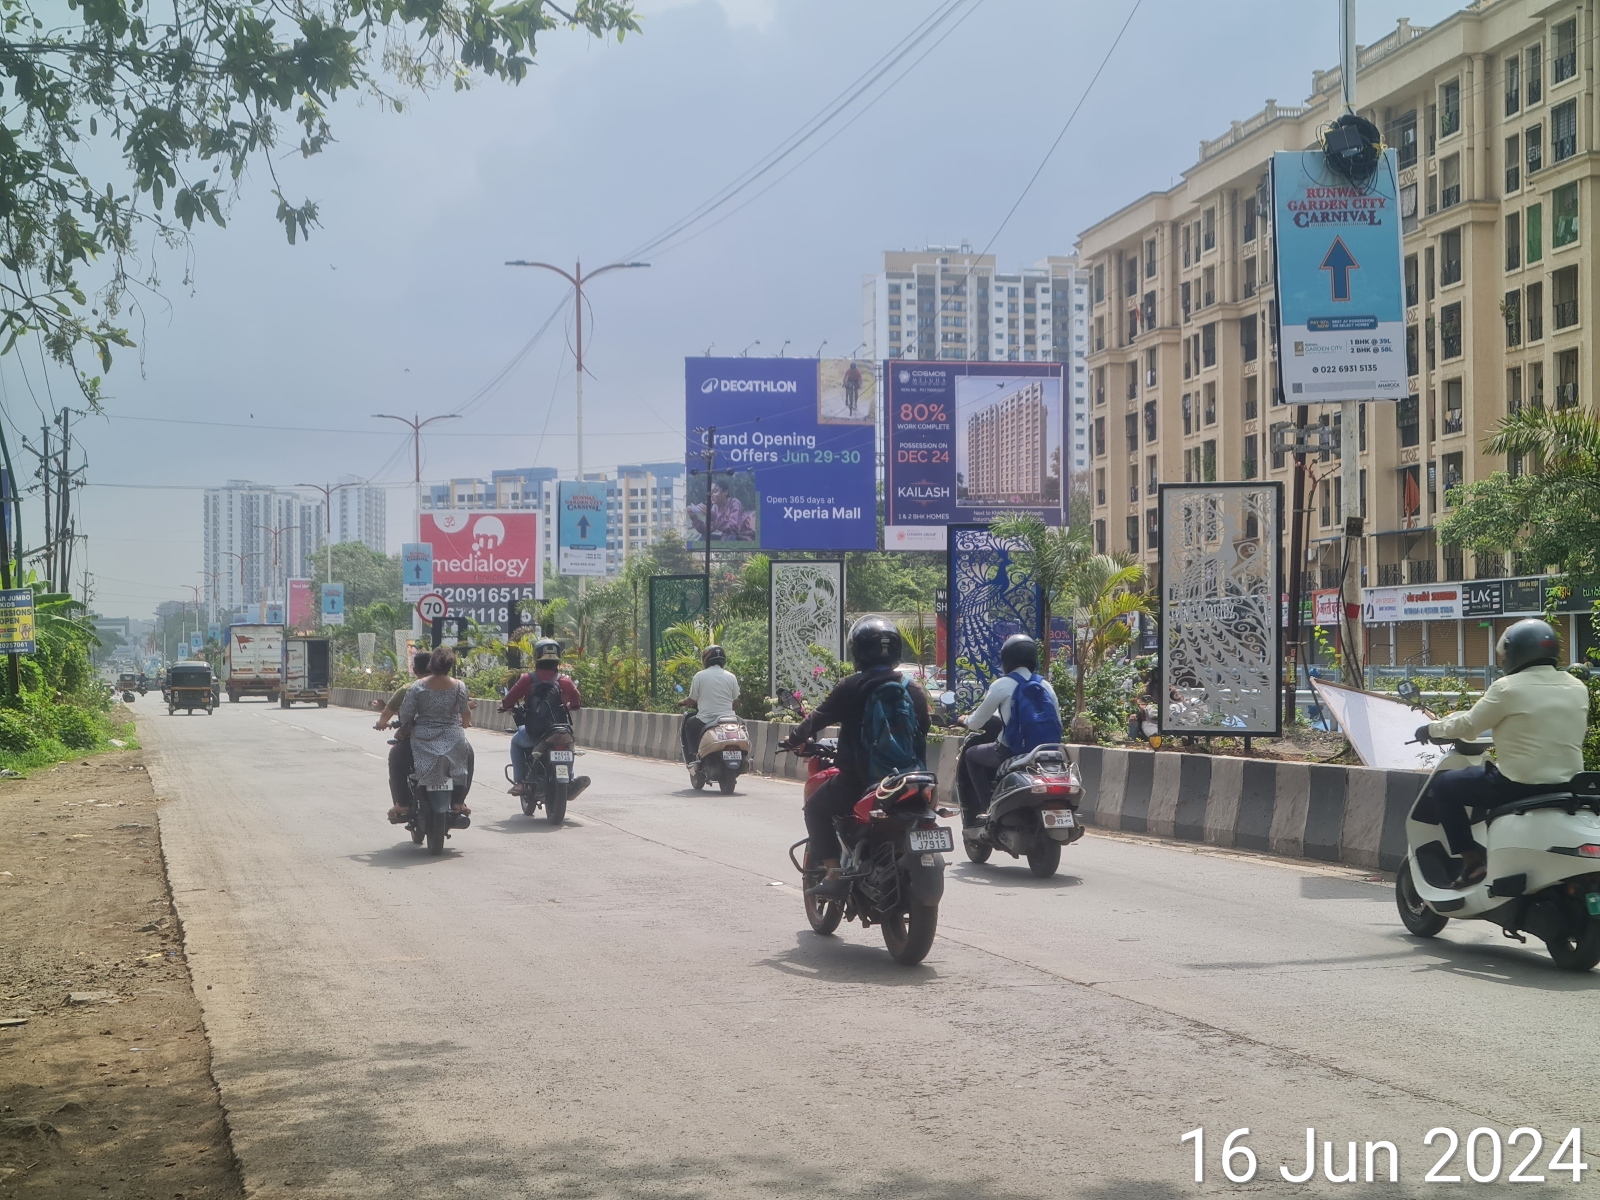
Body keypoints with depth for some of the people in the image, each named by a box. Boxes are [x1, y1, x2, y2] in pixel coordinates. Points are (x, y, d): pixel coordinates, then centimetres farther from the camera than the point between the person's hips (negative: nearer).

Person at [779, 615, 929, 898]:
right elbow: (922, 730, 11)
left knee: (816, 808, 16)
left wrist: (795, 739, 17)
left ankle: (835, 874, 3)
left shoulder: (851, 687, -6)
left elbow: (819, 717, 0)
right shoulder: (915, 690, 4)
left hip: (860, 777, -4)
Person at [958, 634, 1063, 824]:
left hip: (1010, 752, -6)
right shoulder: (1045, 685, 9)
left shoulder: (1003, 685, -6)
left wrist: (966, 720, 22)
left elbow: (977, 721, -1)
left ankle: (987, 807, 9)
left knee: (971, 755, 19)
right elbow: (1057, 723, 13)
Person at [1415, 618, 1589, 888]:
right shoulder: (1578, 689, 6)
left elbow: (1467, 726, -5)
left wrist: (1432, 729, 14)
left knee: (1443, 786, 11)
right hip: (1568, 786, 7)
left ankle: (1472, 860, 5)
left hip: (1519, 784, -7)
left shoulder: (1507, 688, -11)